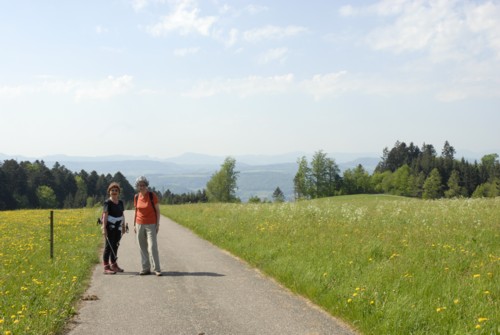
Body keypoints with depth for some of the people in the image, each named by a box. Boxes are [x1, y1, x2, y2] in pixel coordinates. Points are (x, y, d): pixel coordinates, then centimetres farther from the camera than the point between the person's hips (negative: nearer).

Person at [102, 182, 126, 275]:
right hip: (110, 227, -6)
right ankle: (106, 267, -3)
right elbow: (105, 215, -13)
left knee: (115, 246, 13)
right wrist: (104, 228, -20)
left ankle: (113, 265, 25)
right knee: (108, 246, -5)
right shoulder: (107, 203, -8)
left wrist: (123, 227, 17)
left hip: (118, 228, 6)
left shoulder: (120, 203, 11)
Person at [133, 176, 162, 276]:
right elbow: (136, 211, 13)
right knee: (142, 247, 4)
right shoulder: (136, 197, 3)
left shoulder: (152, 195, -8)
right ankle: (146, 268, 10)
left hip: (151, 225, -4)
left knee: (152, 247, -11)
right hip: (140, 225, 4)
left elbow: (157, 210, -4)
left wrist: (158, 224, -8)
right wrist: (134, 225, 11)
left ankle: (156, 269, -5)